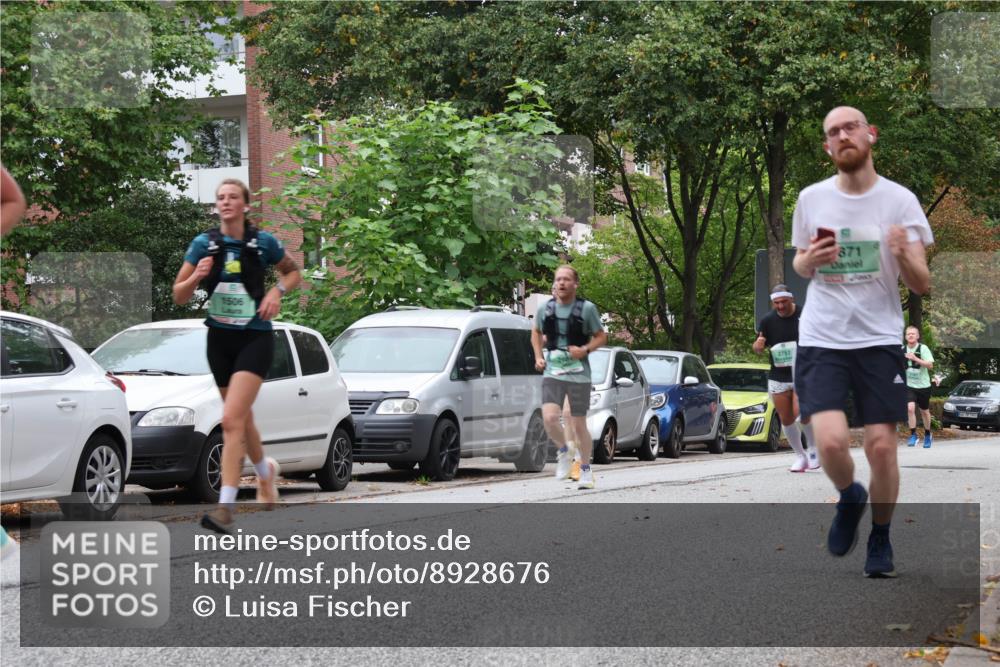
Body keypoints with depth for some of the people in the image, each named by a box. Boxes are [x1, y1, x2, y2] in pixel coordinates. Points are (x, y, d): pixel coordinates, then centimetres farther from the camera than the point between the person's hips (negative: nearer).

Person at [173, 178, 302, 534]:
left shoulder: (263, 242, -4)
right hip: (220, 340, 4)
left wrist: (277, 290, -6)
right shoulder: (204, 243, 0)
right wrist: (196, 277, -18)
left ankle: (225, 507, -21)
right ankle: (265, 469, 49)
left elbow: (293, 272, 14)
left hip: (255, 338, -4)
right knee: (242, 418, 17)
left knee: (232, 419, -18)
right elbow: (179, 296, 2)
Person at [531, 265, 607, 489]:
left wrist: (585, 349, -14)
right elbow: (536, 332, 21)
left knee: (579, 425, 4)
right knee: (549, 417, -18)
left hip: (579, 374, -2)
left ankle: (586, 470, 23)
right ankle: (564, 449, 12)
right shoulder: (545, 309, 3)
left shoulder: (586, 309, -5)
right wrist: (538, 356, 7)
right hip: (552, 373, 2)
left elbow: (601, 336, 4)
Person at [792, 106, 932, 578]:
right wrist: (808, 260, -7)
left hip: (879, 340, -1)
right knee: (831, 441, -16)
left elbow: (922, 285, -2)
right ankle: (849, 498, 18)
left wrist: (904, 255, -24)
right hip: (821, 340, 1)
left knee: (881, 445, -5)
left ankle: (880, 540, 18)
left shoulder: (899, 200, -3)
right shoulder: (812, 199, 3)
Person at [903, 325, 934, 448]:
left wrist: (916, 359, -26)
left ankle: (927, 435, 32)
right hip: (909, 385, 1)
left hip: (923, 385, -1)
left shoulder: (923, 348, -8)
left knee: (924, 411, 12)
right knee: (910, 408, -19)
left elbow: (930, 365, -18)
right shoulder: (902, 350, 2)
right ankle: (913, 435, -12)